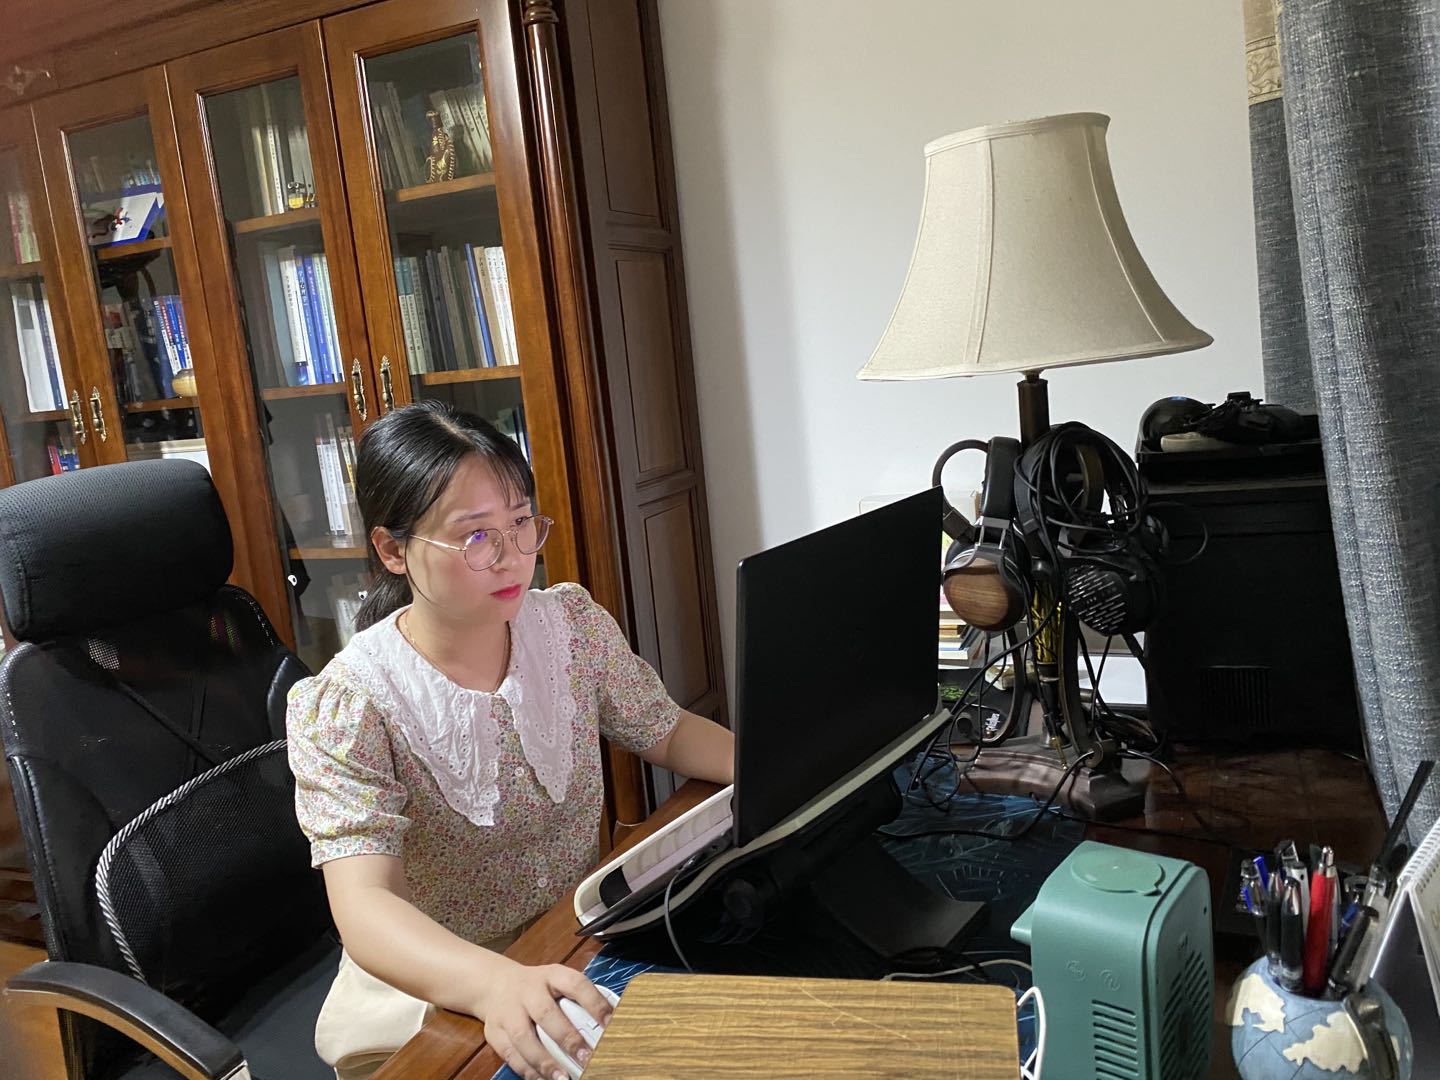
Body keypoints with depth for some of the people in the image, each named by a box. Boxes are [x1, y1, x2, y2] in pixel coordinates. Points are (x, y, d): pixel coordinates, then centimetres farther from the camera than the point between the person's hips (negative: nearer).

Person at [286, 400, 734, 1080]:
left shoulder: (575, 624, -5)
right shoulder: (344, 710, -19)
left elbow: (666, 732, 8)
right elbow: (365, 904, -29)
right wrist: (495, 983, -49)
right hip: (431, 988, -3)